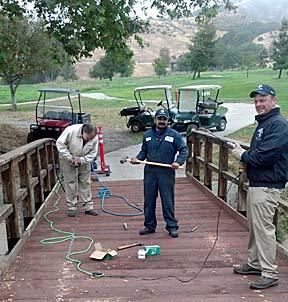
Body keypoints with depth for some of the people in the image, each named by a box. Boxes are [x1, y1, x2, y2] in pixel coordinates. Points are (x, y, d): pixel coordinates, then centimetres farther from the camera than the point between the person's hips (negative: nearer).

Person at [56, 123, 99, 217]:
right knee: (70, 182, -3)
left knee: (85, 182, 4)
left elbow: (93, 153, -10)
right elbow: (60, 143, -23)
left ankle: (88, 207, 12)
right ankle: (72, 207, 6)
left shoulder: (95, 138, -21)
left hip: (84, 160, 3)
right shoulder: (71, 130, -31)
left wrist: (82, 160, -25)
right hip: (68, 159, -3)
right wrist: (70, 158, -26)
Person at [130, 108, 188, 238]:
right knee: (149, 200, 9)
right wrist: (137, 158, 0)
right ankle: (149, 225, 23)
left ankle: (172, 226, 12)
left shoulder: (174, 135, 0)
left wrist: (178, 162, -14)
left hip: (167, 173, -3)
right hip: (150, 171, 4)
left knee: (168, 201, 0)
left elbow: (183, 150, 1)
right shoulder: (148, 135, 11)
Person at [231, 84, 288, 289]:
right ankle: (255, 264, 32)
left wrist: (243, 155, -9)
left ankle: (270, 274, 5)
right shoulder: (263, 123, 17)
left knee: (264, 228, -5)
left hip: (267, 186, -10)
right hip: (256, 183, 10)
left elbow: (264, 156, -25)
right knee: (254, 226, 18)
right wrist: (245, 156, 0)